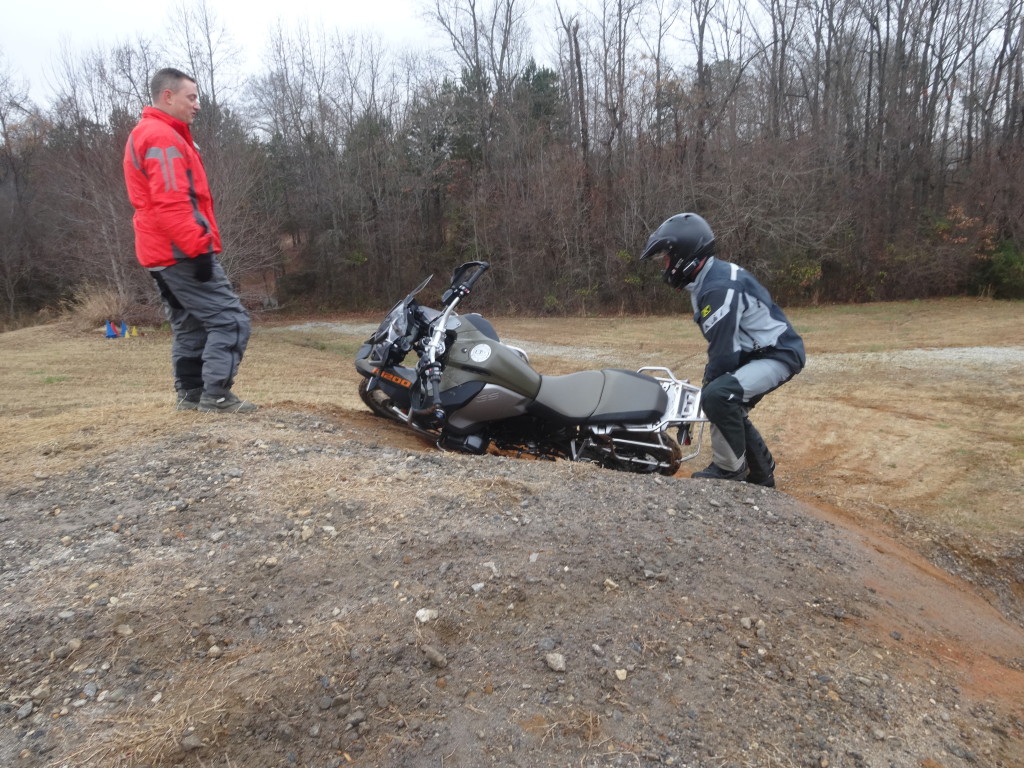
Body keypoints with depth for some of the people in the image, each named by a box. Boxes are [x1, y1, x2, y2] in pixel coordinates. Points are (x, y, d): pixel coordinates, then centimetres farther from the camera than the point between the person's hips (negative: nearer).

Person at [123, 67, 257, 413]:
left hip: (162, 254, 11)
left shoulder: (143, 136, 23)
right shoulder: (164, 138, -12)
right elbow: (171, 203, -22)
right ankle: (216, 395, -12)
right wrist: (198, 248, -24)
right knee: (230, 319, -11)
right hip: (181, 252, -11)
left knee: (190, 327, 14)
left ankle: (190, 394, 16)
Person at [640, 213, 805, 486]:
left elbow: (723, 350, -25)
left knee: (718, 397, -29)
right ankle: (761, 474, 36)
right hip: (757, 352, 11)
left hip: (778, 354, -11)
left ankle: (729, 469, -9)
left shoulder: (719, 288, -26)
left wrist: (708, 386, -10)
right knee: (728, 408, 20)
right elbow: (721, 343, 14)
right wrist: (708, 381, 14)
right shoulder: (711, 277, 7)